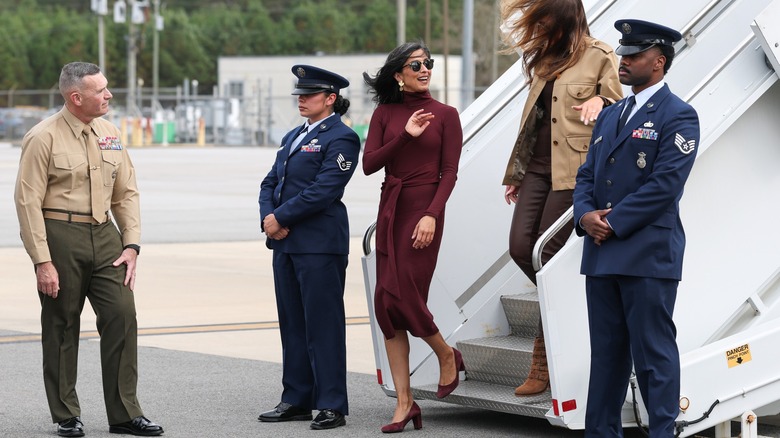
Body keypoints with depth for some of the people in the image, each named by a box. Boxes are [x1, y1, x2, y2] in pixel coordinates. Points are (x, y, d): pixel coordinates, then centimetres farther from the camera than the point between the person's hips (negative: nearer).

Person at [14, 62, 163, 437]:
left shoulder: (109, 134, 10)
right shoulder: (44, 138, -8)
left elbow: (126, 193, 15)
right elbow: (27, 201, -10)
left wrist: (132, 244, 4)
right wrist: (42, 261, -15)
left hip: (104, 235, 5)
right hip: (61, 237, -5)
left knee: (122, 315, -3)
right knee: (62, 326, 3)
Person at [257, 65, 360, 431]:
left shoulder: (340, 138, -8)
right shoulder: (293, 137, 19)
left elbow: (323, 190, -17)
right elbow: (270, 183, 16)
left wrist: (281, 218, -14)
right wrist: (268, 217, -3)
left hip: (320, 245, -8)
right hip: (285, 243, 8)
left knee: (323, 324, -5)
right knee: (292, 324, 11)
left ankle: (332, 405, -1)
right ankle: (297, 400, 17)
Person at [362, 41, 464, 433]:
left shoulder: (445, 115, 1)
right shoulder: (385, 114, 9)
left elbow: (449, 172, -5)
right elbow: (369, 164, 0)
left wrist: (432, 215, -16)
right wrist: (405, 136, -10)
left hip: (424, 208, -4)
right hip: (390, 209, 4)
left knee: (403, 297, -13)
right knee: (386, 303, 0)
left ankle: (446, 355, 18)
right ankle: (404, 403, 5)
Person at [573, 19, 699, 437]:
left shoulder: (678, 117, -5)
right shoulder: (610, 115, 19)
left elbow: (665, 184, -15)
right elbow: (586, 175, 17)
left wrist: (613, 223, -15)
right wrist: (585, 215, -4)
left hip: (648, 256, -7)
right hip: (601, 254, 7)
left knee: (653, 353, -4)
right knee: (606, 352, 11)